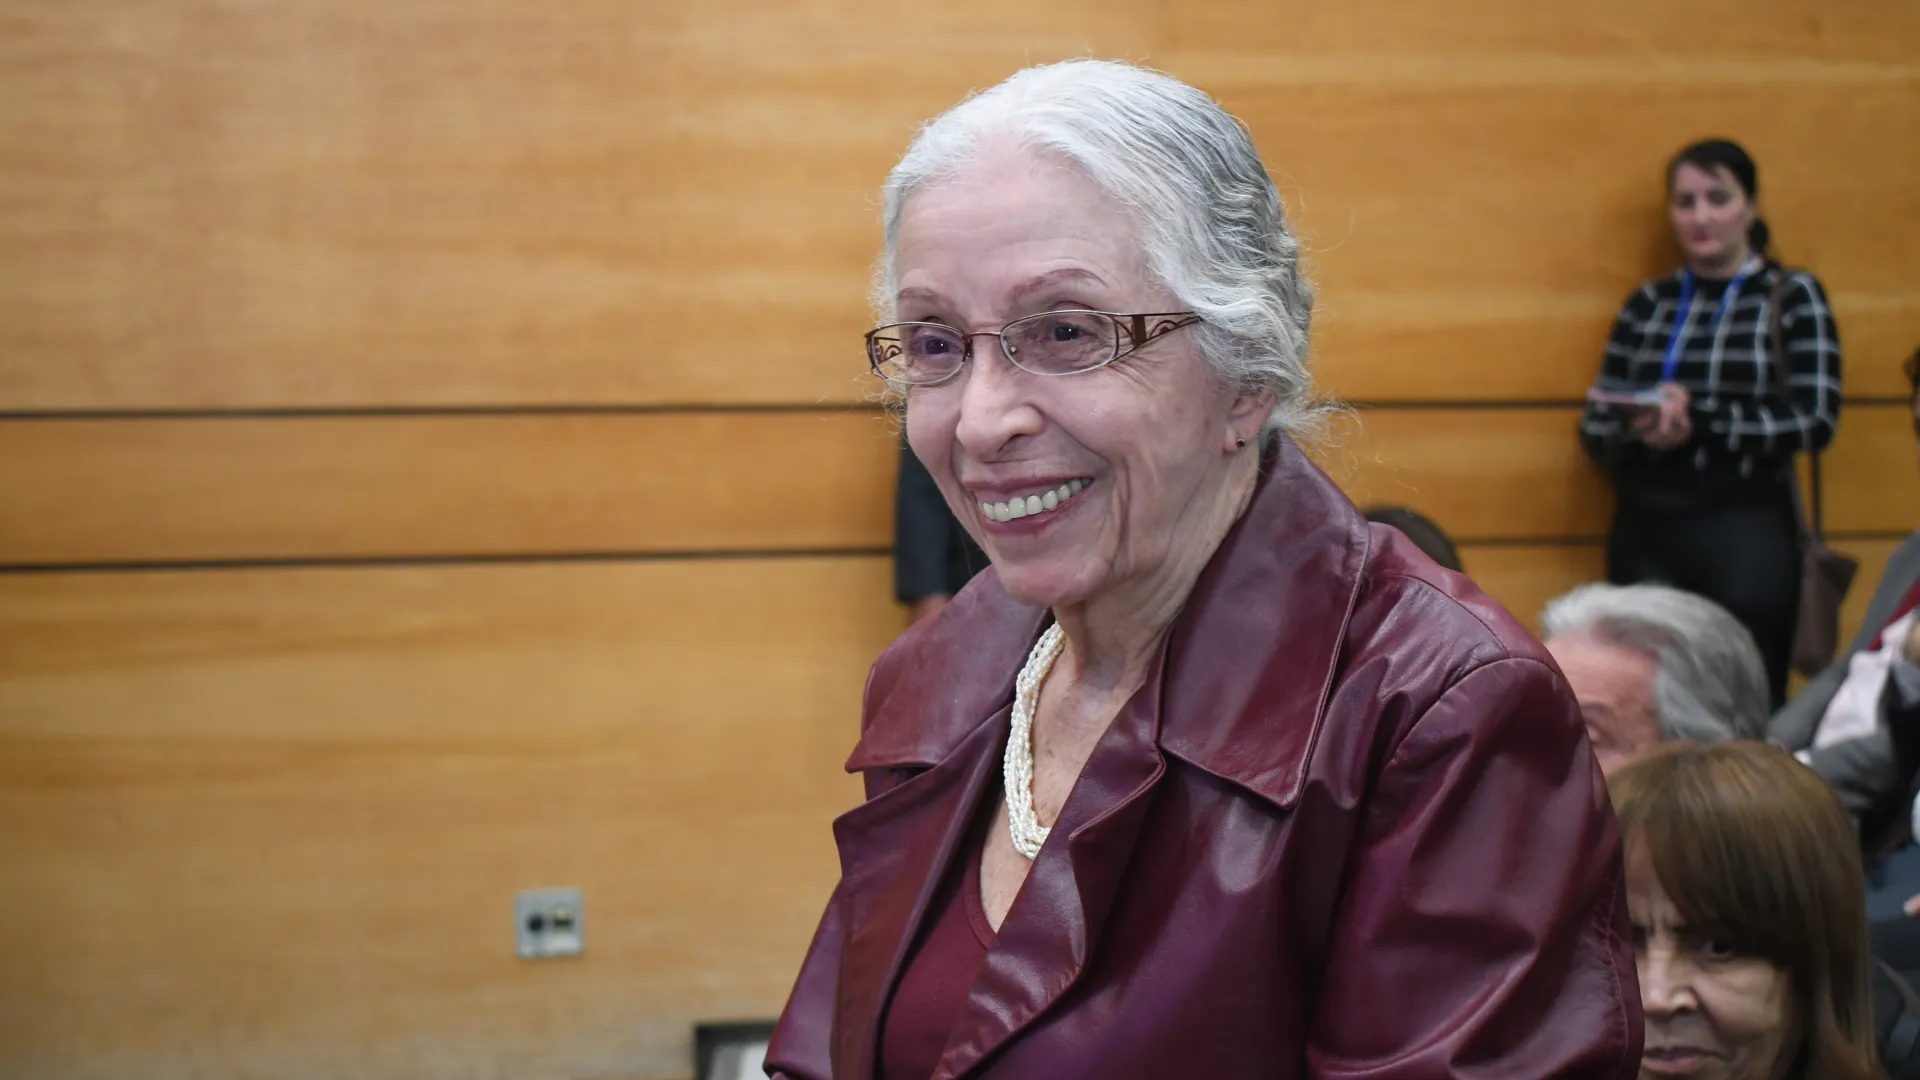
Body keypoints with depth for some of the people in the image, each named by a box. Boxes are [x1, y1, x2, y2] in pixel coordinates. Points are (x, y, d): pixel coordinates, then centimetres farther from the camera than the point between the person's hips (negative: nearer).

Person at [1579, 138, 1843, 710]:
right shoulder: (1648, 303, 12)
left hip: (1745, 537, -3)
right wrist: (1640, 427, -15)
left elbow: (1816, 420, -9)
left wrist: (1697, 422, -17)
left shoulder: (1792, 295, 2)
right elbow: (1595, 427, 8)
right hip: (1643, 535, 3)